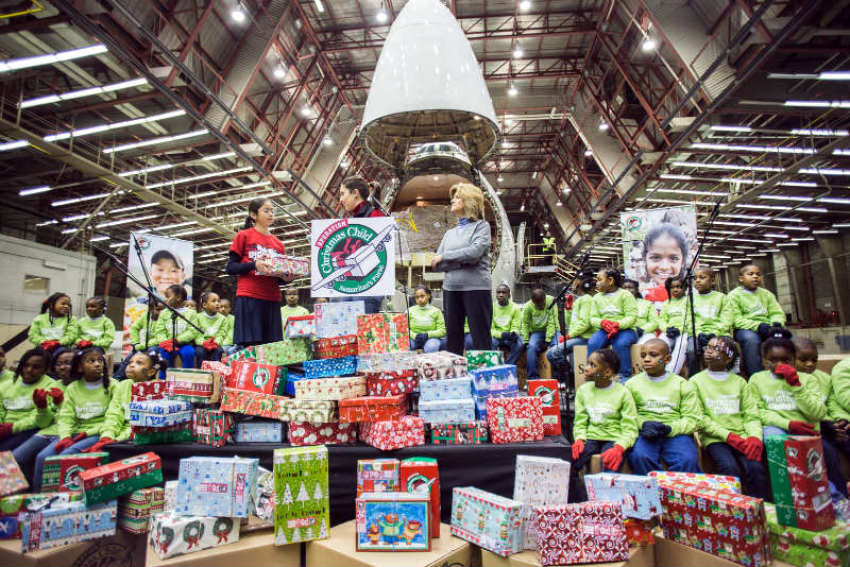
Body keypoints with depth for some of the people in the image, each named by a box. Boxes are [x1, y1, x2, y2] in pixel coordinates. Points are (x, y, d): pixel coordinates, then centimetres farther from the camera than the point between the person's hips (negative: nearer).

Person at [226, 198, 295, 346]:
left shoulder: (278, 243, 19)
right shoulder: (243, 236, 7)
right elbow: (231, 267, 1)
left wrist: (286, 278, -2)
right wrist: (254, 264, -16)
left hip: (272, 299, 4)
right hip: (249, 298, -4)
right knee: (249, 345, -9)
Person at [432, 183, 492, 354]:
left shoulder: (481, 226, 4)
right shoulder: (450, 233, 17)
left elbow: (474, 252, -15)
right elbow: (436, 264, 6)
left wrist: (444, 257, -5)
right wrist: (463, 261, -9)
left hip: (476, 287, -5)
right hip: (451, 288, 5)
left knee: (481, 340, -2)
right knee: (452, 340, 10)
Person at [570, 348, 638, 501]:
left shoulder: (622, 392, -3)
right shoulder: (583, 390, 9)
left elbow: (630, 428, -5)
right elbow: (580, 421, 10)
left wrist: (619, 448, -22)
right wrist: (579, 439, -10)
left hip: (613, 439, -3)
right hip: (591, 438, 3)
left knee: (610, 470, -31)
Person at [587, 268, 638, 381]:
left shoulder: (625, 294, 3)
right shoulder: (597, 297, 16)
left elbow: (632, 316, -7)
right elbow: (593, 318, 8)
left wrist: (618, 325, -24)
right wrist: (603, 322, -15)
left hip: (625, 329, -3)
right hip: (603, 330, 3)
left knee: (620, 344, -35)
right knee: (592, 343, -27)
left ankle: (625, 376, -23)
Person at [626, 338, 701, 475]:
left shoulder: (682, 384, 11)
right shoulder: (632, 383, 12)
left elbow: (693, 419, 5)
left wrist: (669, 428, -12)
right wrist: (643, 424, -13)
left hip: (676, 433, 0)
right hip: (645, 433, 0)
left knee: (688, 460, -29)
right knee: (639, 457, -30)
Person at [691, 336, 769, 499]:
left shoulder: (739, 382, 14)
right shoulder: (696, 381, 5)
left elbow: (751, 414, 7)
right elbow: (700, 419, -2)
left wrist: (755, 437, -12)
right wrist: (728, 436, -13)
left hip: (742, 436, 2)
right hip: (714, 438, -2)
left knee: (756, 468, -23)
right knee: (730, 468, -27)